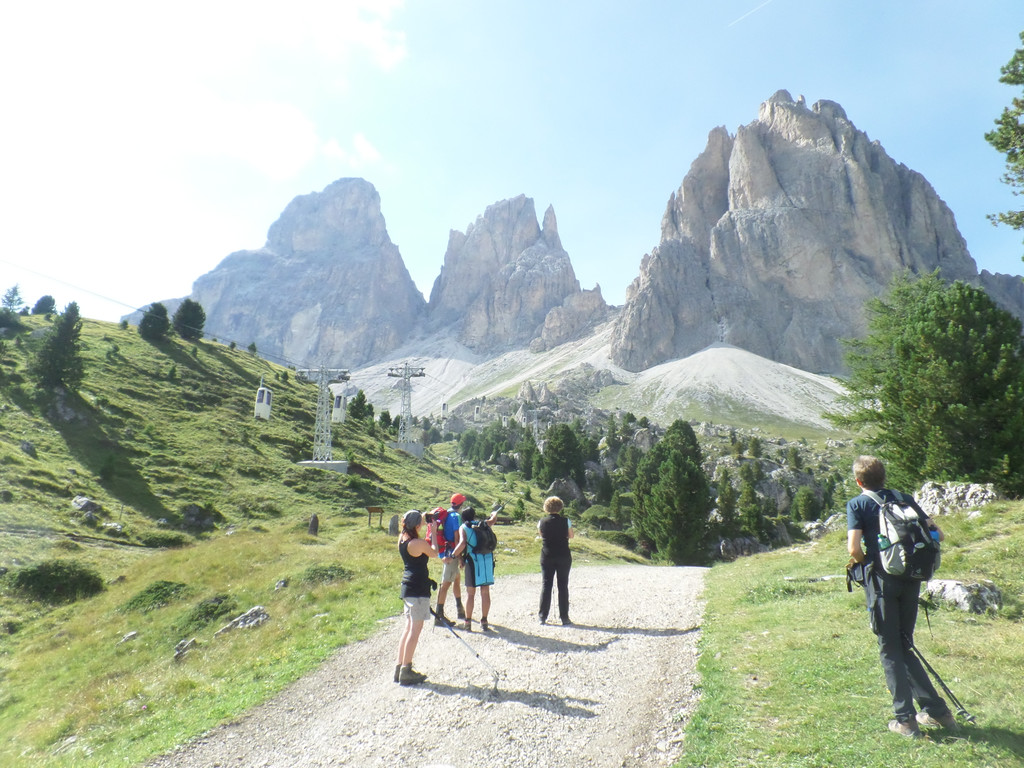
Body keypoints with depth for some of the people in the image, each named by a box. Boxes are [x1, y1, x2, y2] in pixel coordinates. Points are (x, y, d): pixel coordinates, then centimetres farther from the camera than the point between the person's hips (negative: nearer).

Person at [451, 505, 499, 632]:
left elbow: (462, 544, -18)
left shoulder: (463, 527, -1)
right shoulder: (484, 524, 11)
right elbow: (493, 519, 34)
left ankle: (468, 622, 9)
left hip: (473, 561, -3)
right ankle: (484, 621, 15)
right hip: (487, 560, 3)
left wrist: (453, 556, -12)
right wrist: (495, 513, 55)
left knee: (470, 593, 6)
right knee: (485, 592, 10)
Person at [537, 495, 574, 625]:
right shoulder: (566, 521, -9)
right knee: (563, 586, 7)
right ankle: (564, 617, 9)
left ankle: (543, 617, 8)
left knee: (545, 585, 7)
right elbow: (571, 535, 6)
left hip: (546, 557, 1)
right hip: (564, 556, -1)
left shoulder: (541, 522, -5)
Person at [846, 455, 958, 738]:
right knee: (904, 645, 19)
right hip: (911, 579, 5)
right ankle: (937, 709, 22)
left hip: (881, 579, -5)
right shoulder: (904, 499, 9)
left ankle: (905, 719, 8)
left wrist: (866, 563, 4)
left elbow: (854, 548, -16)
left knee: (889, 650, 6)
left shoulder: (857, 504, -5)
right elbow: (937, 534, 7)